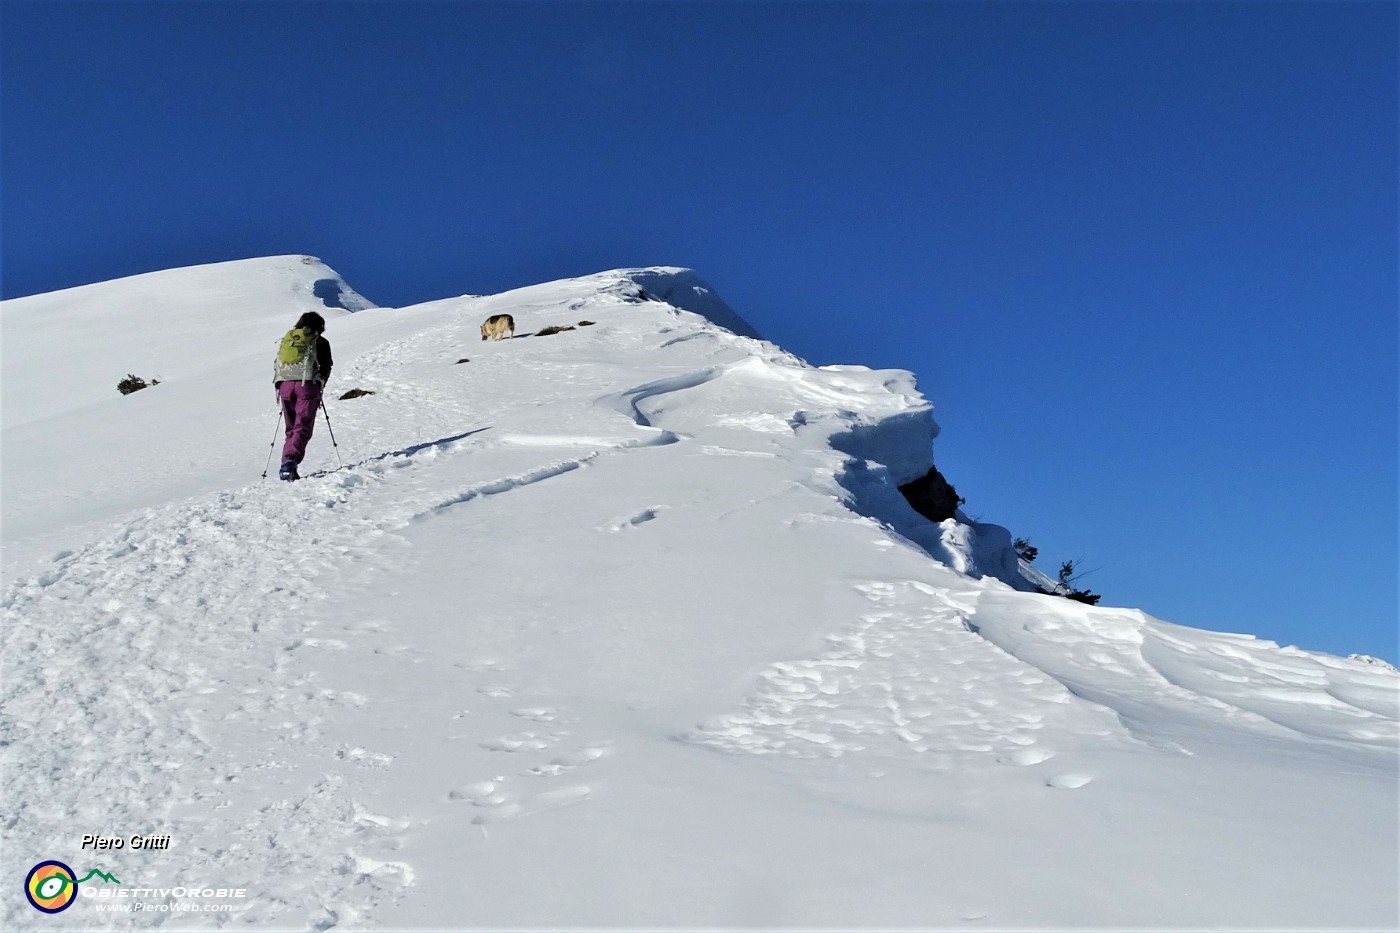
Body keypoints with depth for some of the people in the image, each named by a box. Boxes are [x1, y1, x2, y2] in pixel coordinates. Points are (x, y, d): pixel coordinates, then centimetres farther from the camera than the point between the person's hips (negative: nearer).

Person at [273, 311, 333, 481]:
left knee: (292, 428, 14)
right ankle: (291, 460, -28)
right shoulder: (320, 342, 9)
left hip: (284, 385, 4)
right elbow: (325, 368, 1)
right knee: (303, 428, -7)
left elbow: (276, 365, 19)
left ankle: (287, 464, 4)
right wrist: (319, 388, 7)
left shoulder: (287, 339, 22)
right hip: (306, 384, -4)